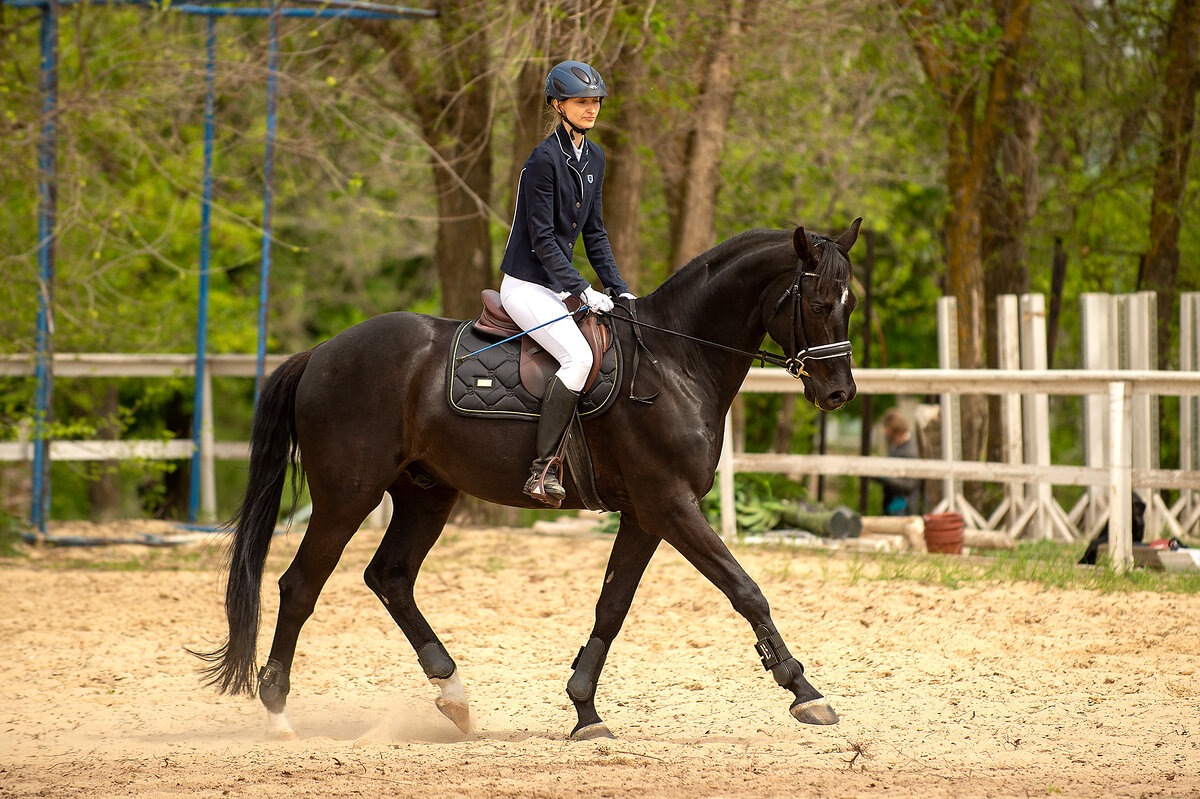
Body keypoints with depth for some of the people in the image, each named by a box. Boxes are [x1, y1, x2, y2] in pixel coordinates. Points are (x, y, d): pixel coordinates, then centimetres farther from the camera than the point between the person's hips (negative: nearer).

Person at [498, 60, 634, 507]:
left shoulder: (594, 158, 11)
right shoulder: (544, 160, -16)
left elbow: (594, 232, 16)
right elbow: (542, 239, -17)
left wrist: (618, 288, 6)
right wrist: (581, 291, -20)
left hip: (558, 289, 9)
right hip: (526, 286, -9)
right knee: (578, 356, -28)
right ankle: (543, 466, -28)